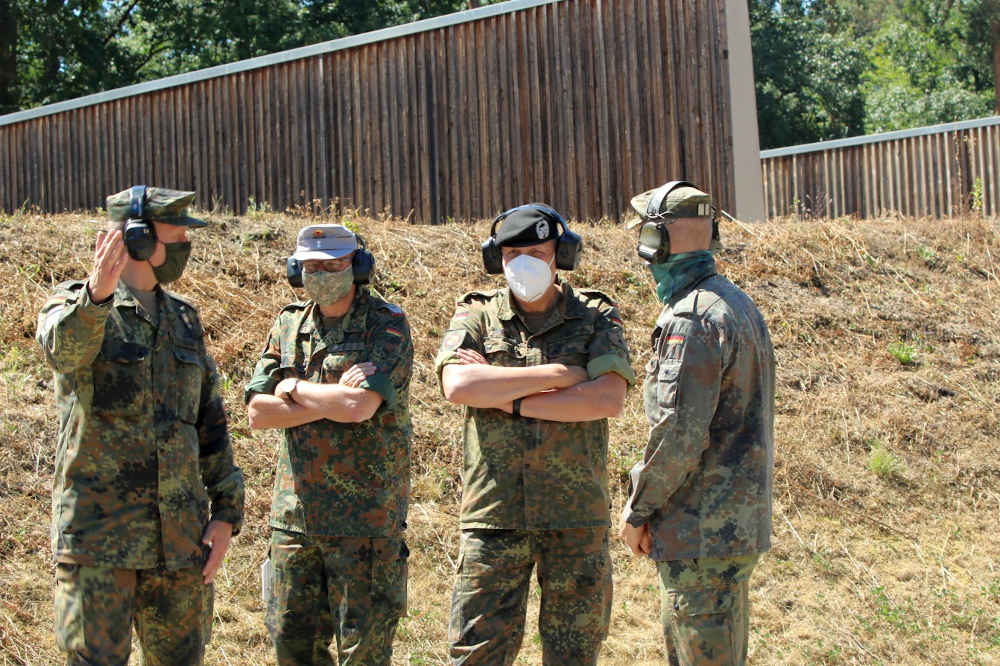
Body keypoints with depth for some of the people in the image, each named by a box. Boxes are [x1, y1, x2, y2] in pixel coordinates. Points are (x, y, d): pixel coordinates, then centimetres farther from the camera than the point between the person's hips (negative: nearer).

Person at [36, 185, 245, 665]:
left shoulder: (184, 320, 14)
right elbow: (65, 347, -28)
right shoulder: (71, 305, -3)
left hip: (182, 537, 5)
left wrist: (225, 511, 7)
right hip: (98, 536, -5)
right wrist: (96, 294, -49)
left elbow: (210, 422, 15)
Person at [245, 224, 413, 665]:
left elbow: (359, 406, -22)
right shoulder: (289, 324, 10)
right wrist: (333, 400, -12)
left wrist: (292, 388, -7)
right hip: (295, 511, 5)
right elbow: (258, 412, 0)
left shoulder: (387, 326, -7)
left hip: (365, 518, -5)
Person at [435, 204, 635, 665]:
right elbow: (457, 386, -14)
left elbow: (609, 399, -13)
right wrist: (558, 374, -14)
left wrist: (509, 399, -13)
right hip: (494, 514, 0)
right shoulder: (476, 316, 5)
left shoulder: (596, 318, 4)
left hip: (576, 516, 0)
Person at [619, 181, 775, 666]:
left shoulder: (690, 319, -19)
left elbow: (678, 434, -23)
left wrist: (638, 508, -10)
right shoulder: (739, 303, 13)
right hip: (741, 519, 10)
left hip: (702, 532, -10)